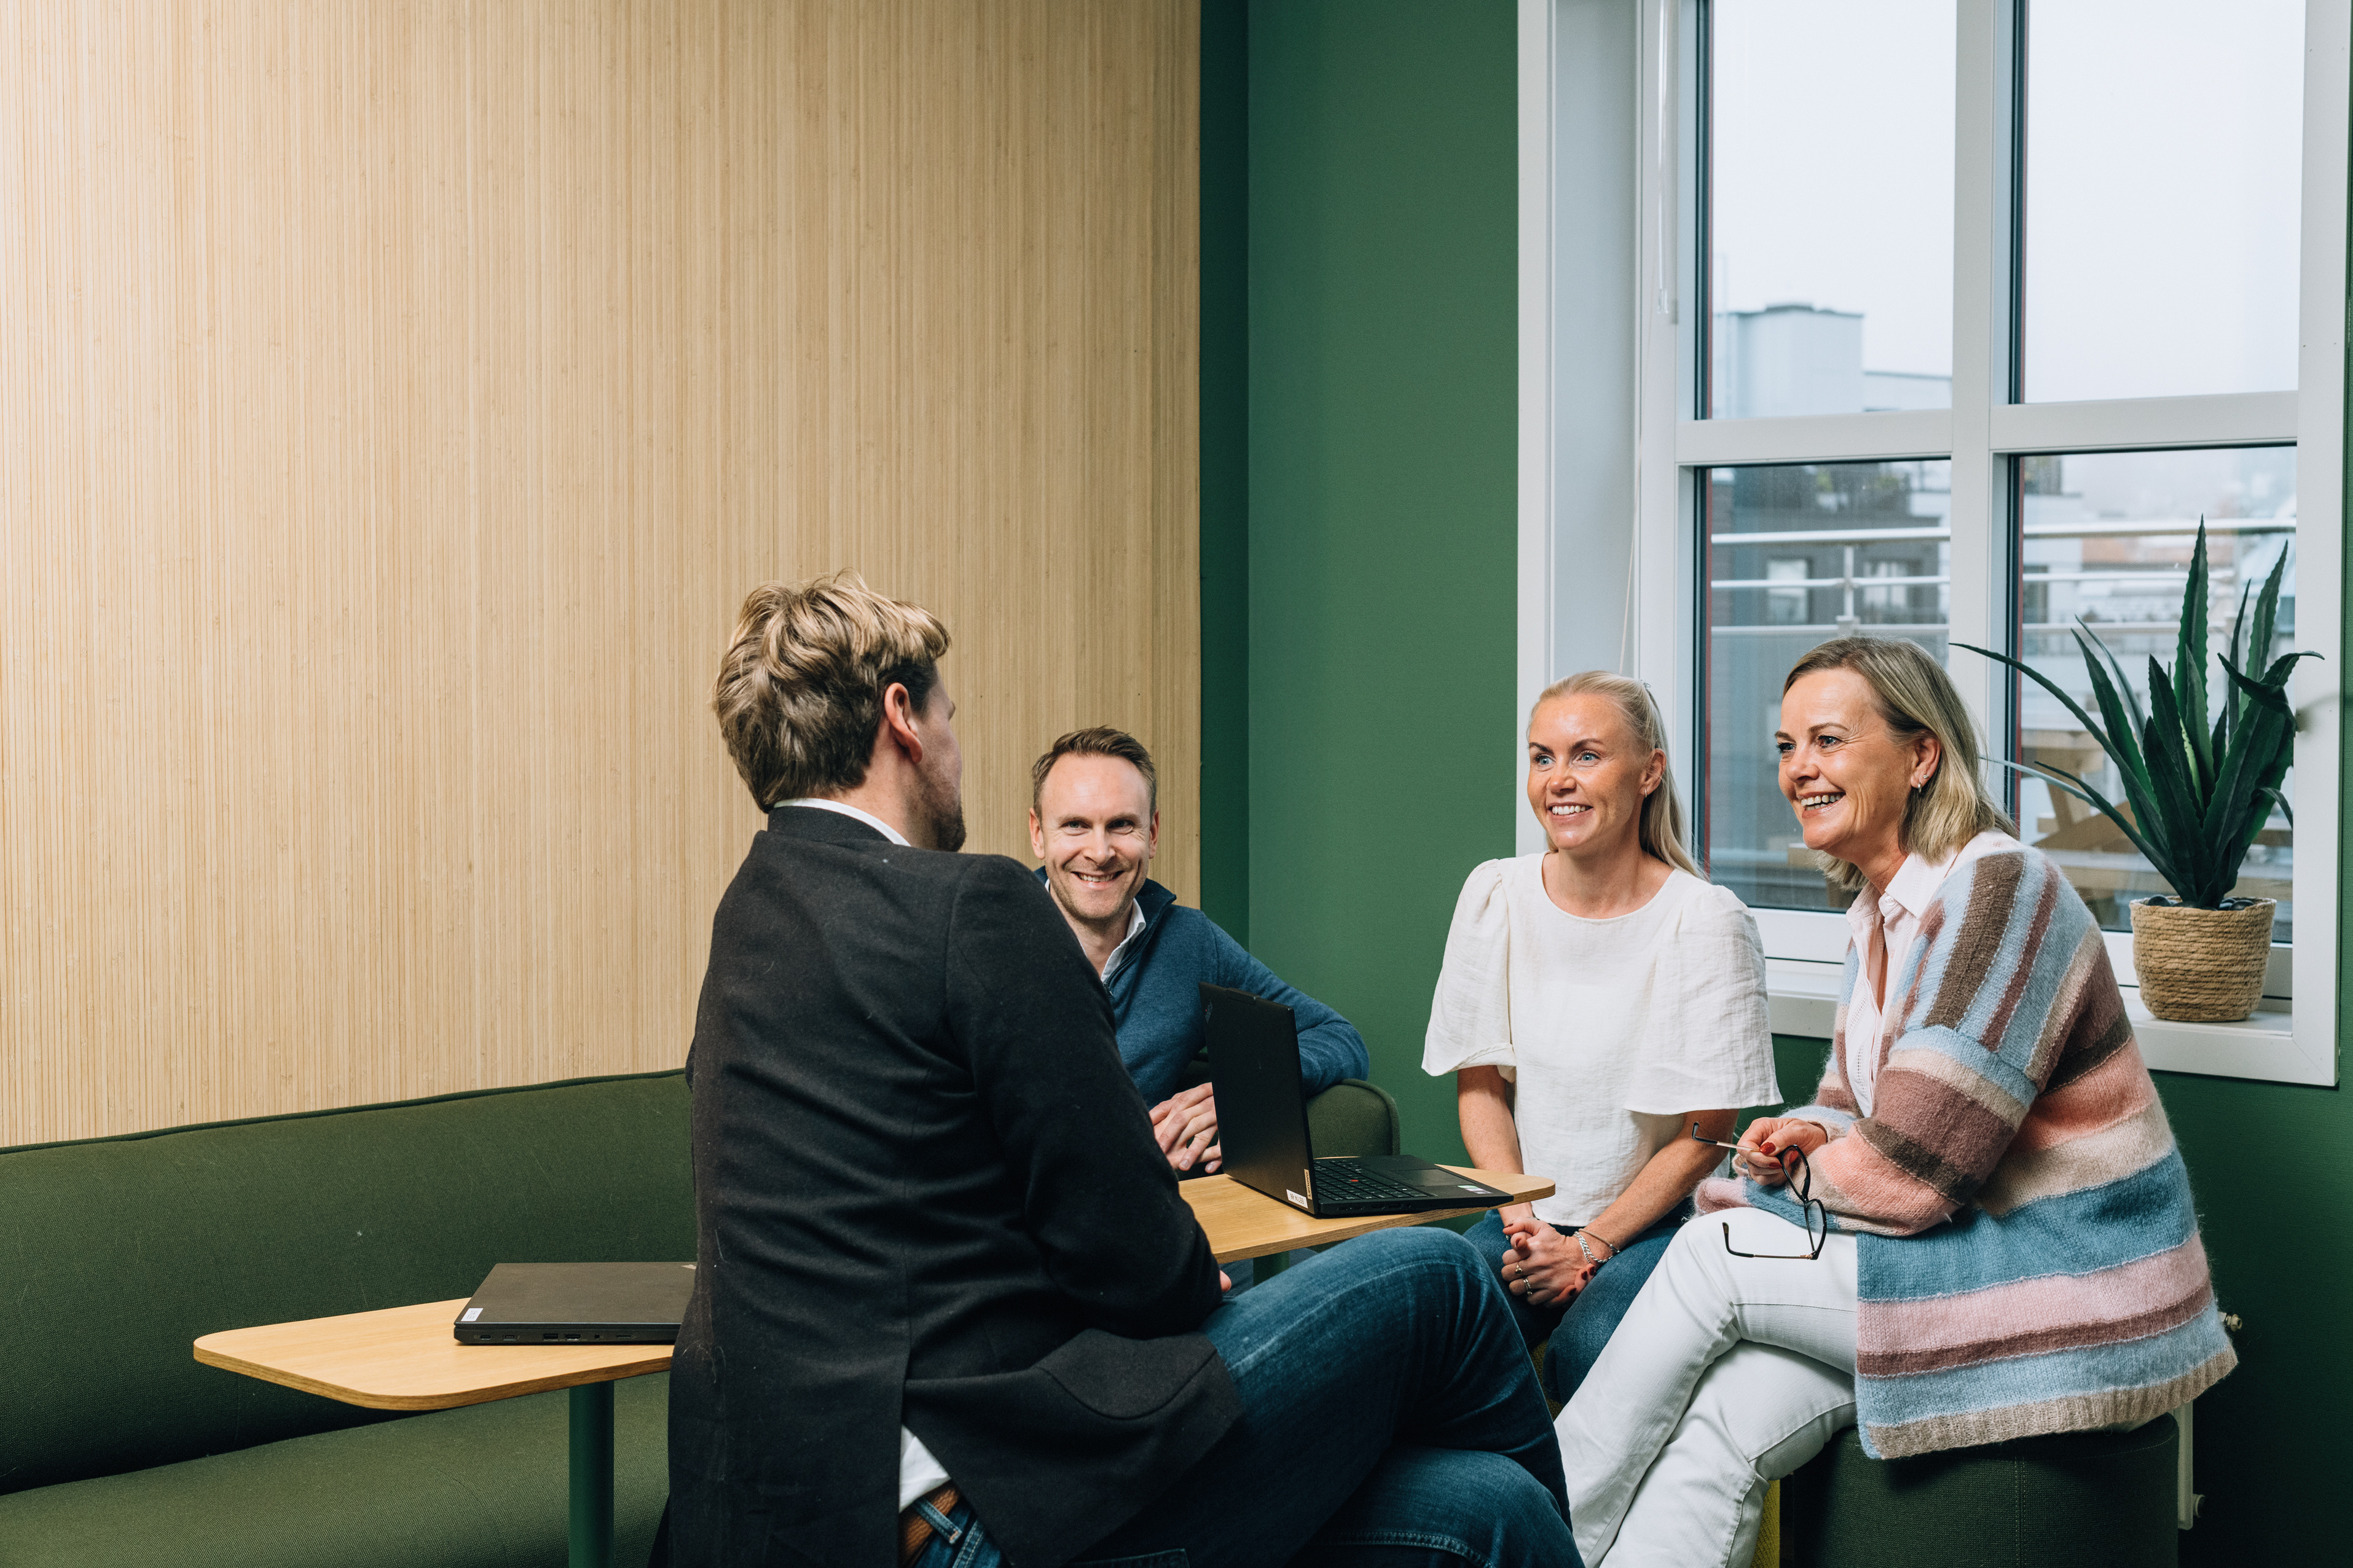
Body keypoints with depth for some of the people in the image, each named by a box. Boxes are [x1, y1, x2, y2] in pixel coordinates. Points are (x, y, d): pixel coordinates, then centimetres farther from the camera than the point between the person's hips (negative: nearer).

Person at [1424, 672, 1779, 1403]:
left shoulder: (1707, 920, -9)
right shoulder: (1495, 896, 3)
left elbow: (1708, 1132, -7)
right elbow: (1479, 1084, 8)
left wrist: (1591, 1245, -13)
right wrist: (1522, 1223, -6)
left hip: (1664, 1219, -3)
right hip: (1528, 1212, 3)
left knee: (1591, 1345, -33)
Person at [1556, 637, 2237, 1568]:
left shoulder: (1996, 891, -17)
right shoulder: (1878, 913, 13)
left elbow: (1910, 1172, -21)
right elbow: (1855, 1116, 20)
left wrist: (1774, 1185, -4)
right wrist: (1798, 1140, -4)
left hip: (2070, 1292, -8)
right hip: (1972, 1259, 8)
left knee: (1713, 1256, -13)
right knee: (1717, 1419, -16)